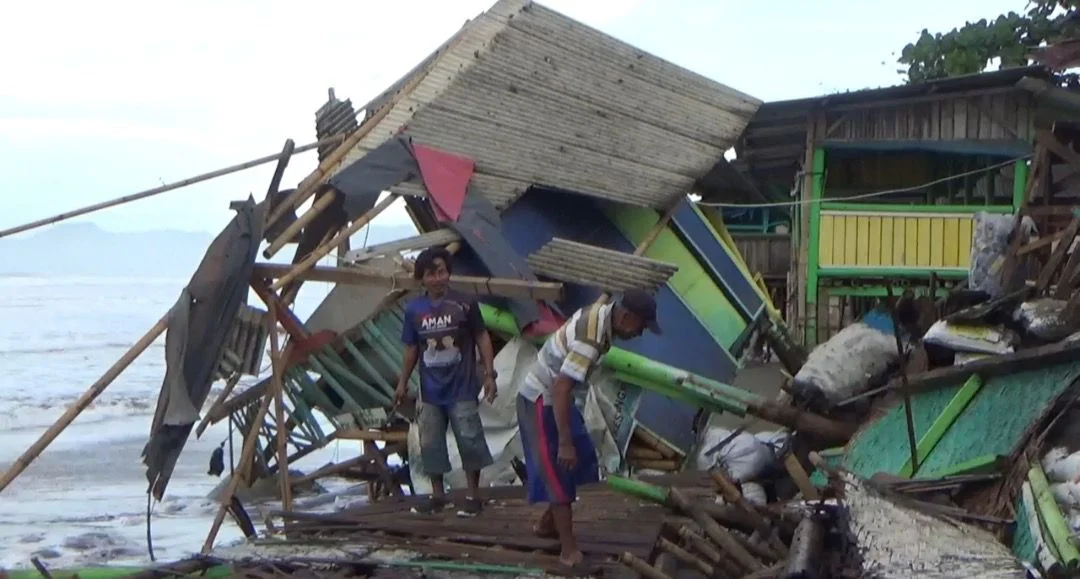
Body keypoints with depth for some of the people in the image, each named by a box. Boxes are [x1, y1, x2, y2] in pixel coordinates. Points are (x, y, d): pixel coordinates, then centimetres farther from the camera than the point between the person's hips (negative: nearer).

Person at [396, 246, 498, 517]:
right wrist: (403, 383, 10)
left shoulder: (464, 304, -8)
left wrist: (489, 374, -7)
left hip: (462, 388, -4)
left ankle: (474, 496, 10)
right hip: (430, 390, 4)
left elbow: (482, 338, -2)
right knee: (430, 444, 9)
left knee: (469, 440, -1)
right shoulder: (414, 309, 2)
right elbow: (412, 349, 10)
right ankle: (438, 495, 22)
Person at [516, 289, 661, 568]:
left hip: (555, 397, 10)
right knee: (558, 474, -5)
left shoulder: (601, 313, -3)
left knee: (580, 462, 17)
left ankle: (547, 524, 32)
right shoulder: (591, 339, -32)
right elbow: (561, 390, -33)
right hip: (541, 402, -10)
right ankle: (569, 550, 2)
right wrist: (565, 443, -28)